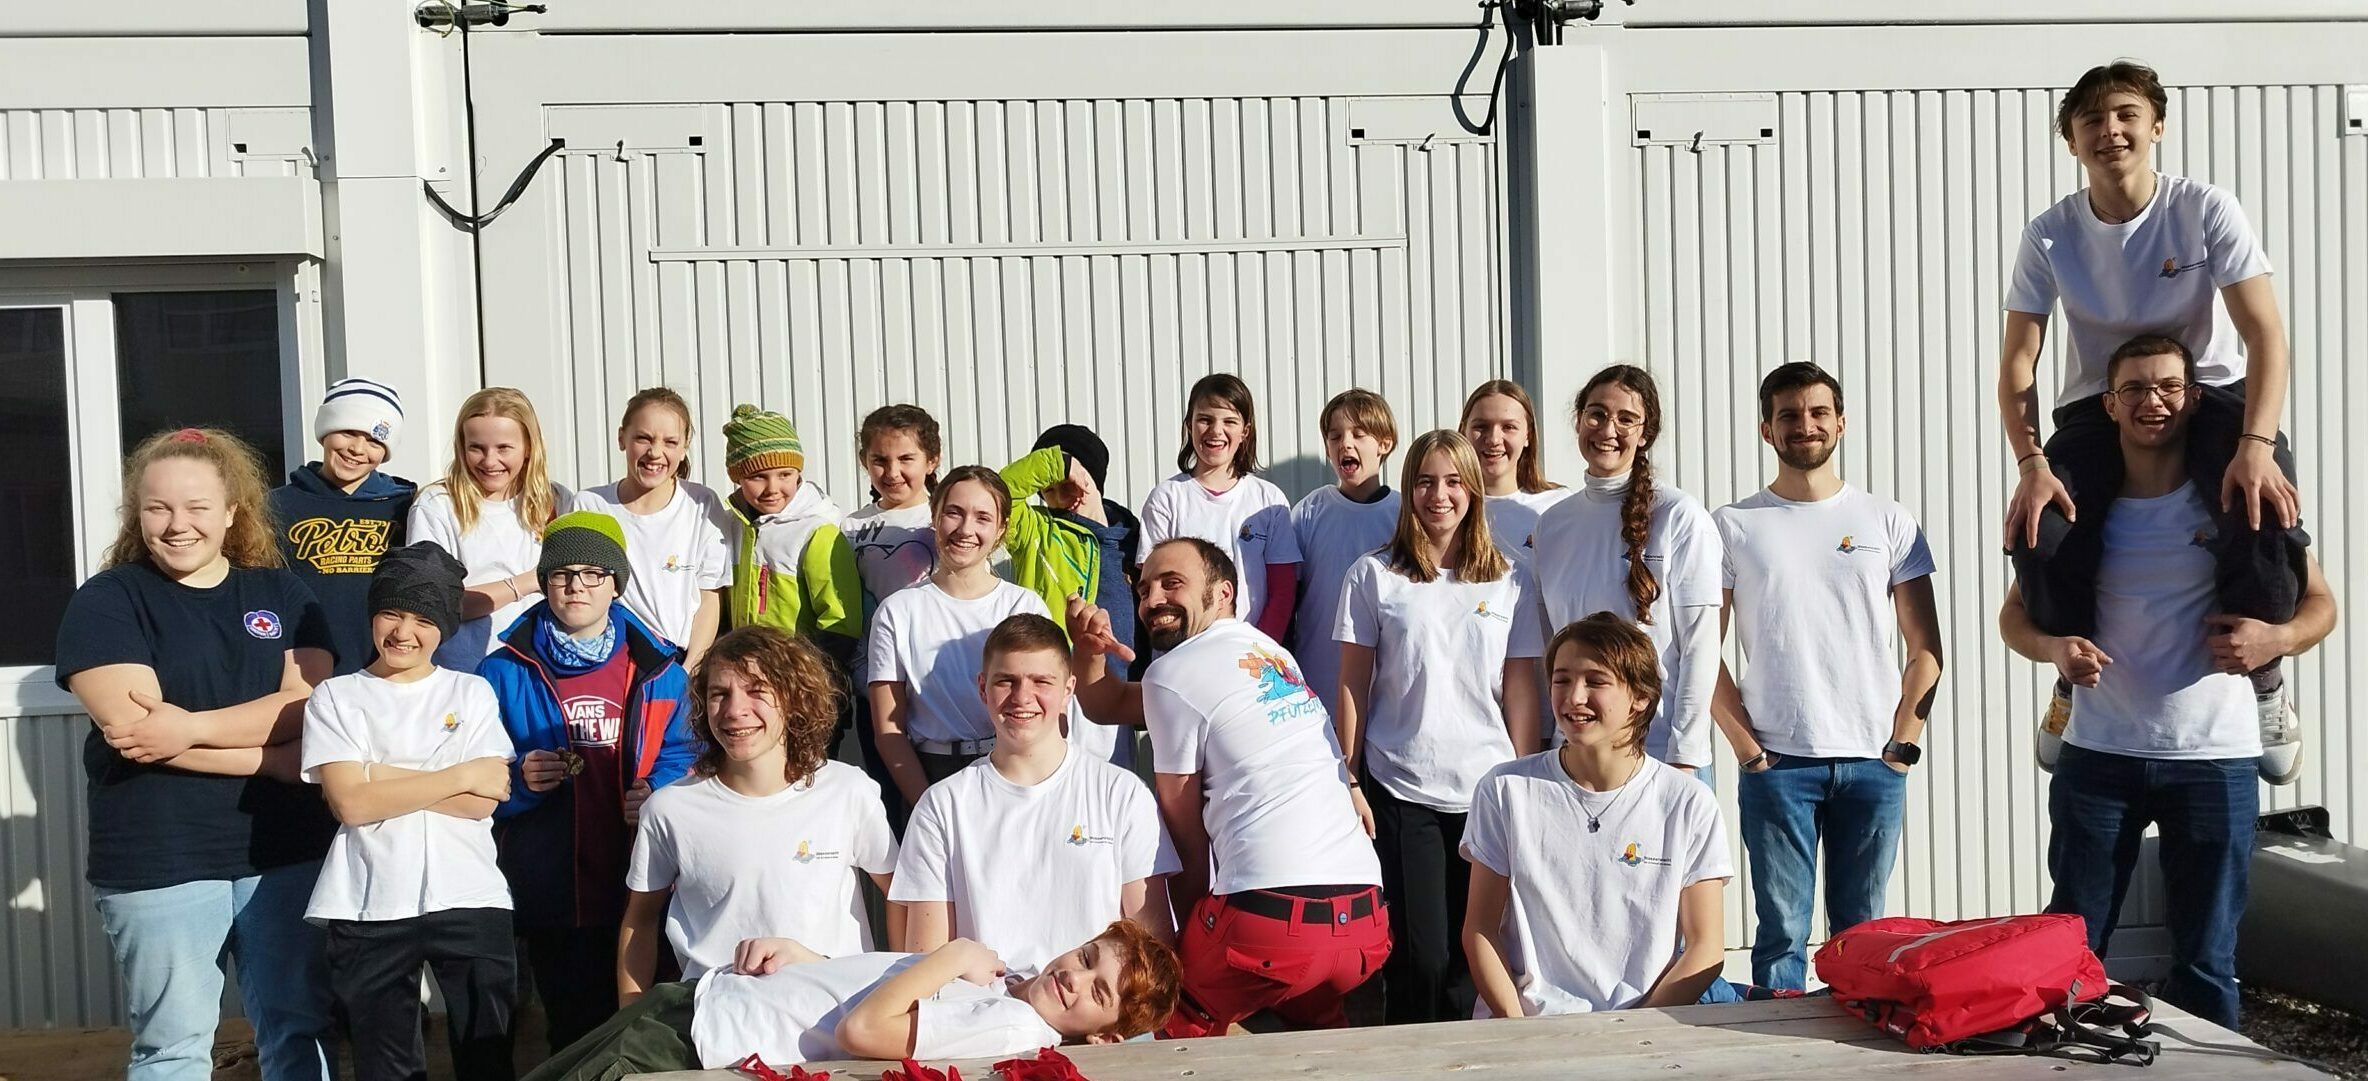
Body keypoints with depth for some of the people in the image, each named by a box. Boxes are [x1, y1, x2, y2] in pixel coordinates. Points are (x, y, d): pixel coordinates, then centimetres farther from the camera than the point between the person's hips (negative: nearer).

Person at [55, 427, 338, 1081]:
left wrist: (192, 728, -19)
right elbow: (131, 730, -14)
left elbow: (309, 706, -5)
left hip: (286, 849, 3)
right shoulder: (105, 602, -2)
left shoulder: (283, 594, 8)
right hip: (157, 861, -2)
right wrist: (276, 757, -16)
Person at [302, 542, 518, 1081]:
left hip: (469, 901, 0)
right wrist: (461, 776, -7)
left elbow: (485, 799, -5)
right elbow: (350, 803, -9)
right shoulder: (334, 698, 5)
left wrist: (384, 778, -8)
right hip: (369, 910, 0)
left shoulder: (472, 693, 7)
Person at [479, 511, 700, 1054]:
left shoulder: (656, 669, 7)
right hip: (549, 896, 0)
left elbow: (681, 753, 8)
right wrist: (520, 781, -14)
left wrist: (658, 794, -11)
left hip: (638, 891, 1)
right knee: (574, 1033, 8)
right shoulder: (504, 673, 4)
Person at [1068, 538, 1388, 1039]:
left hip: (1272, 915, -7)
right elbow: (1109, 706, 26)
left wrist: (1191, 936, 17)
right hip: (1366, 919, 7)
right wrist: (1090, 651, 8)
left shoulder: (1173, 672, -1)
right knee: (1313, 1018, 36)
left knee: (1182, 1023, 19)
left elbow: (1187, 834, 6)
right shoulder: (1269, 649, 21)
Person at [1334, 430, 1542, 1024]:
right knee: (1420, 959, -5)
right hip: (1399, 791, -2)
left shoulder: (1510, 580, 7)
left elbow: (1521, 688, 7)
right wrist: (1350, 782, -1)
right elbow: (1353, 686, 3)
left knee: (1469, 957, 6)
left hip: (1487, 791, 2)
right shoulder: (1373, 575, 2)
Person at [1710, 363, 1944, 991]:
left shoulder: (1888, 522, 9)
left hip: (1874, 763, 2)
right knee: (1782, 933, 0)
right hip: (1776, 764, -1)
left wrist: (1903, 743, 0)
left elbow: (1926, 648, 10)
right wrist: (1746, 747, -5)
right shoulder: (1732, 527, 5)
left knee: (1862, 934, 8)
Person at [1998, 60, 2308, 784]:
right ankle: (2074, 684, 6)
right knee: (2040, 535, -25)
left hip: (2210, 393, -1)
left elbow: (2266, 336, -17)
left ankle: (2265, 684, -1)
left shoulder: (2206, 211, -12)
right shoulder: (2049, 236, -7)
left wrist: (2257, 444, -32)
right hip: (2097, 406, 1)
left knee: (2267, 515, -31)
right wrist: (2032, 463, -24)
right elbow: (2018, 363, -8)